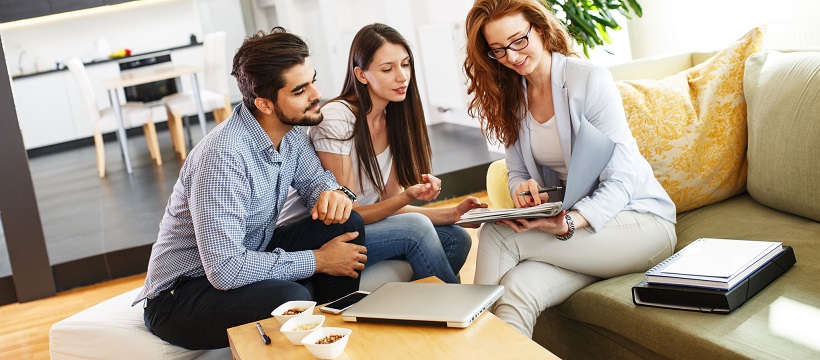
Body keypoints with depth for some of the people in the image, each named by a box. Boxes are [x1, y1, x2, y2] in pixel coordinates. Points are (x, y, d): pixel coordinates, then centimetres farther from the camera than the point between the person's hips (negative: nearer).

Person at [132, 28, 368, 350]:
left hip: (248, 256, 8)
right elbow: (225, 269, -33)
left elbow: (313, 180, 13)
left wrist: (334, 193, -14)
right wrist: (318, 261, -23)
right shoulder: (222, 157, -30)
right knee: (291, 299, -36)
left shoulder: (290, 132, -5)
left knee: (346, 222, -8)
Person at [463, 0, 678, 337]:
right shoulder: (511, 97, 7)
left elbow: (620, 180, -16)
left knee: (496, 234, -27)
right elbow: (517, 171, 12)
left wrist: (569, 223, -34)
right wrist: (521, 189, -15)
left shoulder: (589, 79, -12)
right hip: (566, 221, 4)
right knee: (516, 288, -31)